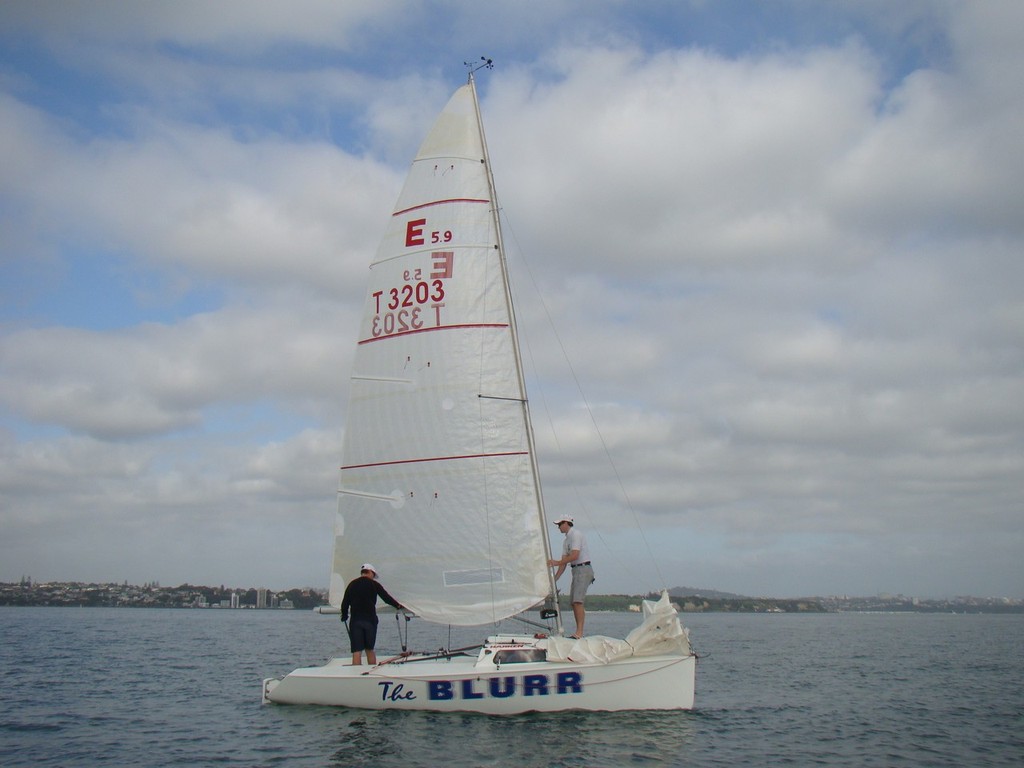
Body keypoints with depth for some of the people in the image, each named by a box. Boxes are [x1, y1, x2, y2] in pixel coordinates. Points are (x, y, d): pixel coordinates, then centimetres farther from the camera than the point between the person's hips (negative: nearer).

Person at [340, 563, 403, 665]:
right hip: (370, 620, -1)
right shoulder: (374, 584, 2)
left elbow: (345, 603, 9)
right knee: (370, 649, 12)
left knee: (357, 651, -3)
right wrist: (398, 606, 19)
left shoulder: (352, 584, 8)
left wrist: (344, 616, 25)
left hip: (355, 621, 1)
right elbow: (387, 598, 5)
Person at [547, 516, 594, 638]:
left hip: (583, 569, -10)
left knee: (577, 601, -18)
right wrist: (554, 579, 8)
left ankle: (579, 632, -23)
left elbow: (575, 556, -20)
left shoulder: (576, 534, -10)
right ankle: (579, 633, 9)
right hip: (576, 571, 10)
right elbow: (564, 562, 16)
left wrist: (557, 563, -17)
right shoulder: (566, 541, 18)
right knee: (573, 602, 6)